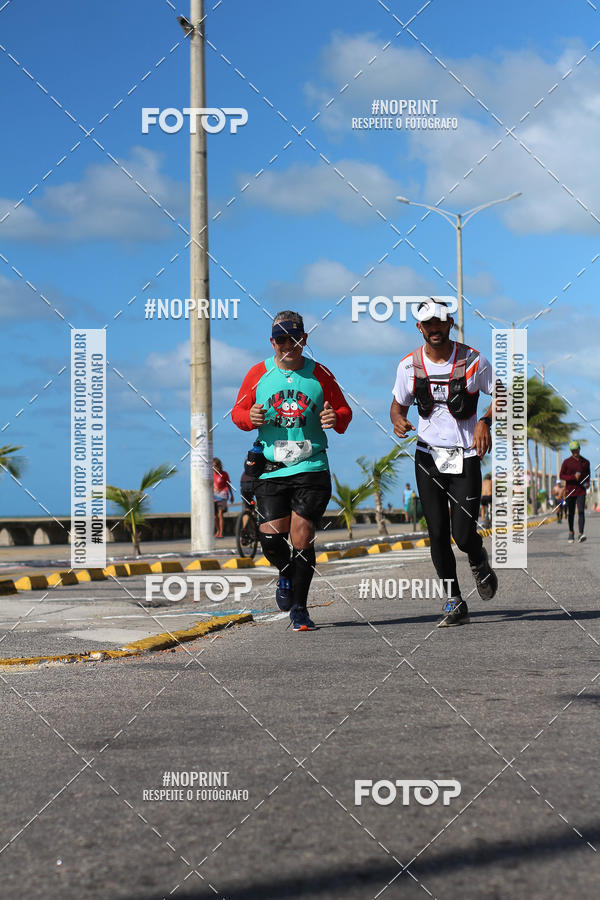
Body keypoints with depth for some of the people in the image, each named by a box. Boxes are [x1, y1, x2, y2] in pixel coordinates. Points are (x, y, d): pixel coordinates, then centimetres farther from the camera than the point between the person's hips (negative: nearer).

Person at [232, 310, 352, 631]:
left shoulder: (319, 375, 4)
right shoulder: (258, 374, 6)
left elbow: (344, 410, 13)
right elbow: (238, 410, 13)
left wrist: (335, 418, -11)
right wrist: (250, 417, -10)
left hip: (311, 466, -1)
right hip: (270, 469, 1)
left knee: (302, 535, -6)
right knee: (270, 537, -7)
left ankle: (299, 607, 8)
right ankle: (286, 574, 28)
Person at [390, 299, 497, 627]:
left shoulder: (472, 361, -7)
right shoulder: (409, 365, 0)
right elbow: (398, 404, 14)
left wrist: (485, 422, -15)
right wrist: (398, 420, -10)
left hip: (466, 456, -2)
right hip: (428, 456, 2)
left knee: (464, 535, -9)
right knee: (438, 534, -1)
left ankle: (479, 561, 28)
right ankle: (454, 603, 11)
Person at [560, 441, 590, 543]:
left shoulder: (585, 462, 7)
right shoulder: (567, 462, 0)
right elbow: (561, 476, -3)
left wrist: (588, 482, 1)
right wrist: (573, 477, -17)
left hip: (581, 490, 0)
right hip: (570, 491, 0)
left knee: (581, 511, -15)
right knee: (571, 513, 9)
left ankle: (580, 535, -23)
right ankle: (571, 532, 29)